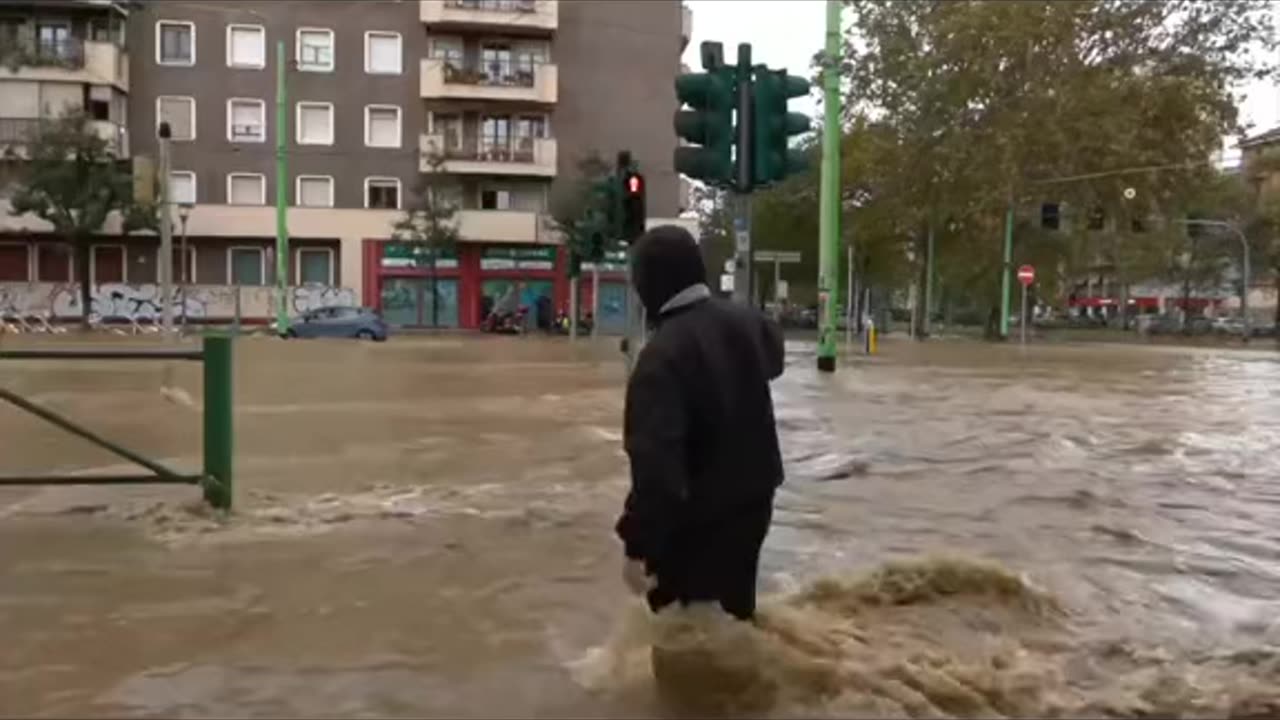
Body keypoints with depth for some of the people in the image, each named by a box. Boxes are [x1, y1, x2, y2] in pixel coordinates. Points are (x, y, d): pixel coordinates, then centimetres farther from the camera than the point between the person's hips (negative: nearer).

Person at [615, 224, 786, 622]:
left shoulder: (663, 354, -28)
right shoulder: (746, 320, -3)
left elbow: (655, 461, -35)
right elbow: (774, 359, 23)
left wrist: (637, 544, -30)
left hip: (695, 516, -7)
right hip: (752, 496, 8)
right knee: (735, 605, 24)